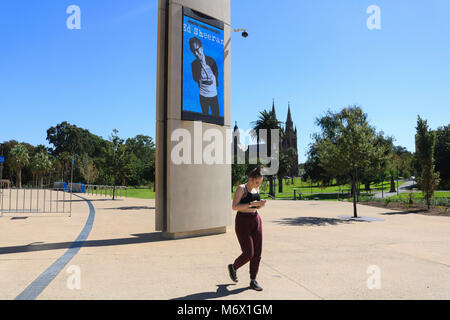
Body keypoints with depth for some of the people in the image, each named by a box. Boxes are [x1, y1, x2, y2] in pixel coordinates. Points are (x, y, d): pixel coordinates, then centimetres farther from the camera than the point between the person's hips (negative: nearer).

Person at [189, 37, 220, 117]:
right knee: (205, 115, 11)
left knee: (216, 115, 3)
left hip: (214, 94, 0)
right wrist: (201, 64, -11)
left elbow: (216, 74, 6)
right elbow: (196, 79, -10)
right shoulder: (194, 64, -3)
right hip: (203, 95, 0)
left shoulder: (211, 60, -4)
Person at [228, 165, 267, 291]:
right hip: (242, 222, -6)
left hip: (256, 221, 7)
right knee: (248, 254, -7)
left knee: (257, 253, 3)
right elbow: (235, 207, -20)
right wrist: (251, 204, -27)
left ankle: (253, 281, 16)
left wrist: (262, 204, -3)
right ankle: (233, 267, 22)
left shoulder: (256, 189, 9)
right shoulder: (241, 188, -11)